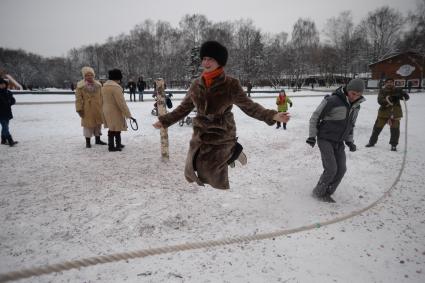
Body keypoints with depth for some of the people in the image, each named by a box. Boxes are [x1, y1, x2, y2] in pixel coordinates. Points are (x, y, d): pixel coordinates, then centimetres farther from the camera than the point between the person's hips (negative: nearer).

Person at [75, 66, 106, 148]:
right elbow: (78, 98, -7)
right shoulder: (80, 85, -5)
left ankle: (98, 140, 28)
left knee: (98, 123, 13)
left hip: (98, 108, 4)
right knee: (88, 124, 3)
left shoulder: (98, 85, 7)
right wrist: (79, 109, -11)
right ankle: (88, 142, 15)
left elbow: (101, 96, 10)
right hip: (87, 109, -4)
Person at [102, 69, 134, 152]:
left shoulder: (105, 85, 8)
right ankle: (111, 146, 11)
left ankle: (118, 144, 25)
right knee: (114, 129, 2)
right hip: (114, 111, -9)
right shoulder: (115, 87, -21)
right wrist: (128, 115, -22)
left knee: (113, 128, 16)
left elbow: (103, 99, 16)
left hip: (107, 110, 9)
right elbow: (121, 102, -24)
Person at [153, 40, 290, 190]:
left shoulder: (230, 84, -12)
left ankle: (233, 151, 14)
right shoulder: (196, 84, 0)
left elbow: (249, 106, -7)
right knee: (191, 173, 11)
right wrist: (164, 121, 14)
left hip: (222, 136, -5)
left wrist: (272, 116, -21)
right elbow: (184, 108, 12)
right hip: (200, 135, 5)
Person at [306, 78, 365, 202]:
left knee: (341, 169, 2)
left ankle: (326, 194, 18)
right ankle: (318, 192, 10)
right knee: (331, 169, -12)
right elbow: (315, 117, -12)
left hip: (339, 142, 7)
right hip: (325, 140, -7)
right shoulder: (332, 101, -20)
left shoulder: (356, 106, 4)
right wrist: (312, 136, -11)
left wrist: (349, 141, 13)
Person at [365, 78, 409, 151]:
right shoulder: (382, 91, -1)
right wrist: (387, 100, -32)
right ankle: (372, 142, 20)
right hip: (384, 112, 0)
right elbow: (380, 101, -13)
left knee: (395, 129, -1)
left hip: (395, 113, 0)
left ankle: (393, 145, 13)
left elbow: (406, 97, -1)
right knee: (377, 128, 5)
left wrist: (402, 96, -23)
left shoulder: (397, 90, 2)